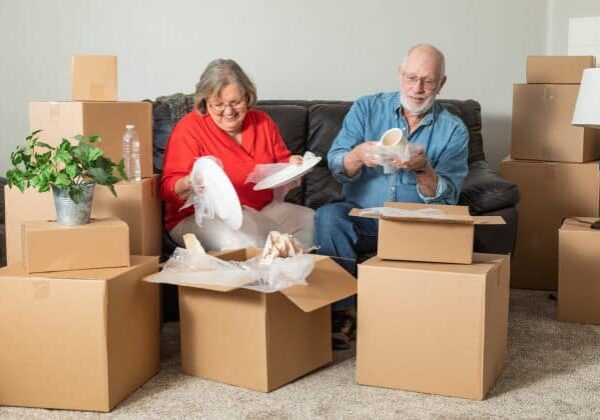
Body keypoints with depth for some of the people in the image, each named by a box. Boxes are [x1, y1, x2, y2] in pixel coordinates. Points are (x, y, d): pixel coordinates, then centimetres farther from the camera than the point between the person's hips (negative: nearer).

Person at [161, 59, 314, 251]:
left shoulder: (262, 121, 8)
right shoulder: (189, 128, -7)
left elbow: (281, 161, 20)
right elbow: (168, 189, -11)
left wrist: (292, 166, -5)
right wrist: (191, 183, -34)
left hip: (263, 210, 6)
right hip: (202, 218, -5)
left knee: (311, 220, -17)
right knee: (243, 237, -37)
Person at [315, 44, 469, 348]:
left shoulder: (453, 130, 3)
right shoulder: (367, 109, 5)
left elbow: (446, 197, -6)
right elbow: (336, 166, -4)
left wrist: (422, 169, -26)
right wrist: (359, 155, -27)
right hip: (362, 217, 1)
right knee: (328, 216, -30)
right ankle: (341, 310, -21)